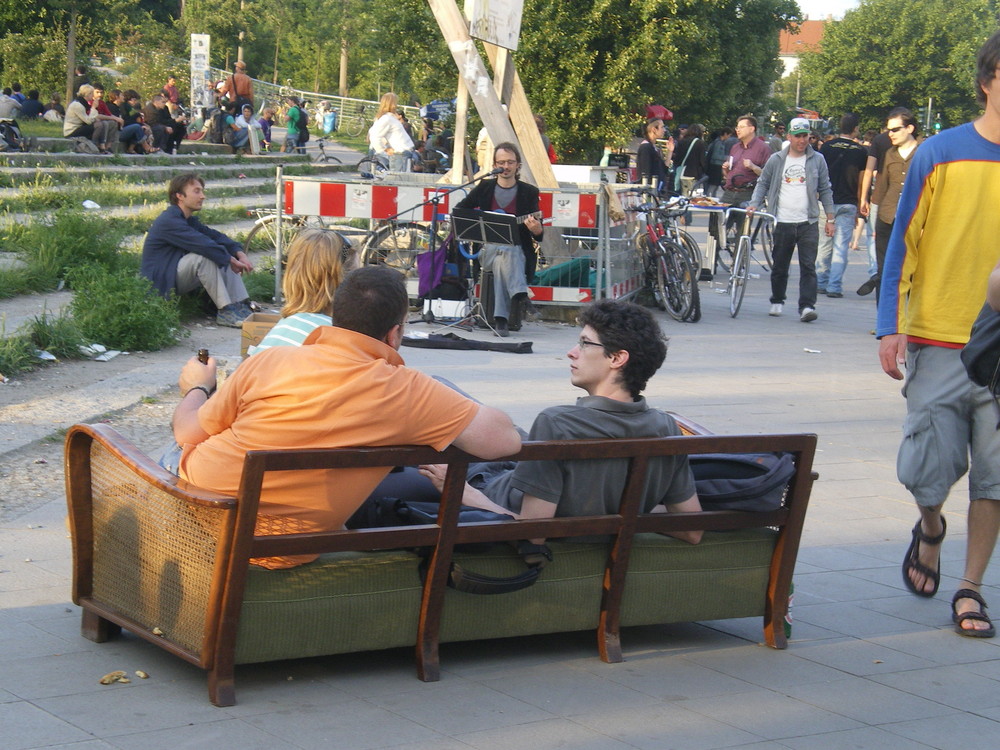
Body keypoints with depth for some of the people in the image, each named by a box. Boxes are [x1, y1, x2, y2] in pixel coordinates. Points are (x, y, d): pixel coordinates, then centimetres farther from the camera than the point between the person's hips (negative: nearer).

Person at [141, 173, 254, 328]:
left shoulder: (188, 220, 14)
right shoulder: (169, 221, -19)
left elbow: (215, 236, 7)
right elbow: (203, 244, -27)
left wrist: (240, 253, -10)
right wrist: (232, 260, -20)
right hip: (162, 283, -10)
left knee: (225, 258, 2)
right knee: (204, 256, -29)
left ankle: (240, 307, -9)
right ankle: (225, 312, -28)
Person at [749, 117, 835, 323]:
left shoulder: (817, 160, 6)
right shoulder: (776, 160, 6)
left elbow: (825, 190, 10)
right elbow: (762, 183, 12)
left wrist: (830, 218, 6)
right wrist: (754, 204, -4)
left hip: (808, 223, -1)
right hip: (782, 222, 1)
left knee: (808, 266, -9)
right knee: (779, 265, 10)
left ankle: (807, 306, -13)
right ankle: (777, 302, 28)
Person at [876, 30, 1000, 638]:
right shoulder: (941, 154, -1)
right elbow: (903, 243, 2)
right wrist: (891, 327, -5)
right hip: (938, 341, -1)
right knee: (931, 469, -2)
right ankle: (930, 529, 32)